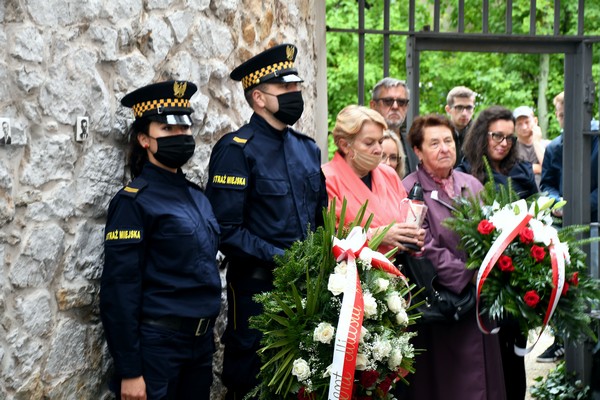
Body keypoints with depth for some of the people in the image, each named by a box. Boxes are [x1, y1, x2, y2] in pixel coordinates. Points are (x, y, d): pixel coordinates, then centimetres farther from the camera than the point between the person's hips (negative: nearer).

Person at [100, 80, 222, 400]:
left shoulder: (196, 195, 11)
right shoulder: (133, 201, -12)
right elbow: (119, 292, -15)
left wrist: (207, 335, 17)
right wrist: (129, 371, -17)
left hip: (201, 341, 7)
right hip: (157, 345, -7)